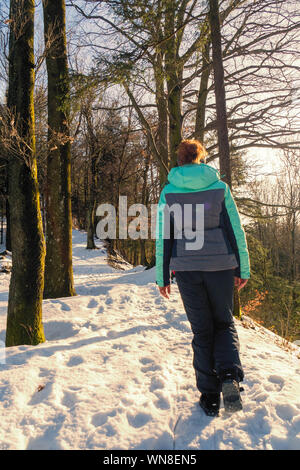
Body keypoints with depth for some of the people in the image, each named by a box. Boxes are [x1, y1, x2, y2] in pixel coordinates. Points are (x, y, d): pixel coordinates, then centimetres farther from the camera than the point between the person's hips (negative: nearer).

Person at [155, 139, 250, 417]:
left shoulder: (168, 191, 0)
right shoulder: (220, 187, -1)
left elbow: (162, 237, 0)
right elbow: (236, 231, 0)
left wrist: (162, 277, 6)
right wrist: (243, 269, 8)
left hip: (187, 269, 0)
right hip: (220, 267, 0)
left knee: (202, 331, 13)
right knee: (224, 323, 20)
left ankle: (210, 396, 19)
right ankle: (230, 376, -3)